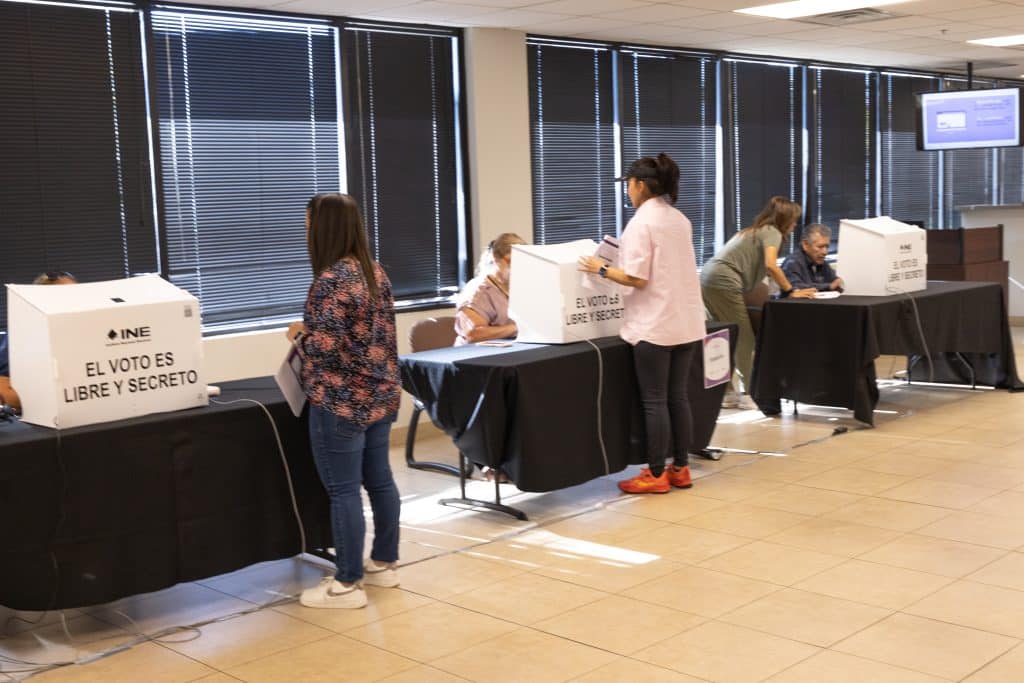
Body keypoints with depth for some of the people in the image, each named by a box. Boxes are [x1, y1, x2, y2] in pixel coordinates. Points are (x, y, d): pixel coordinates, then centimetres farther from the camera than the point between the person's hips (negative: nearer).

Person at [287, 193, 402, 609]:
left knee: (344, 491, -2)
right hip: (379, 395, 9)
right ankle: (384, 564, 27)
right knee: (379, 480, 16)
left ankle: (348, 584, 5)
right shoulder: (375, 272, 9)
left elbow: (324, 347, -23)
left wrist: (298, 334, -3)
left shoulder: (331, 280, -18)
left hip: (342, 403, -9)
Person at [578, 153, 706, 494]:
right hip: (685, 322, 8)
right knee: (677, 396, 13)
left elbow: (637, 279, -17)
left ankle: (656, 475, 6)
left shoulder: (641, 222, -13)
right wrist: (624, 259, 24)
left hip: (654, 326, -8)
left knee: (654, 401, 0)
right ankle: (680, 468, 18)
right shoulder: (680, 220, 11)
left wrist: (602, 269, -5)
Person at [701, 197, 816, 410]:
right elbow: (771, 265, -17)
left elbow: (759, 267, 25)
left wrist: (785, 289, 22)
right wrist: (790, 291, -9)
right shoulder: (772, 232, -1)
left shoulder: (754, 231, 27)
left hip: (708, 280, 9)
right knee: (744, 339, -1)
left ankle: (727, 392, 17)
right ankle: (750, 394, 3)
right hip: (723, 283, -9)